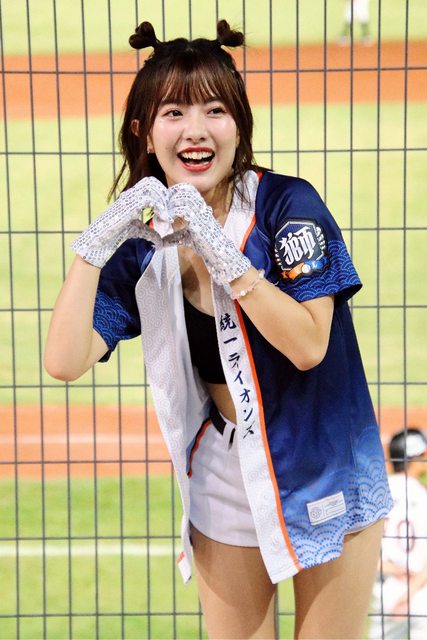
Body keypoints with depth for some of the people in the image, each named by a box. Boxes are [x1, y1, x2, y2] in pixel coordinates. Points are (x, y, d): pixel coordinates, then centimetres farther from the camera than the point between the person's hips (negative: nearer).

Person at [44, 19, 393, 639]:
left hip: (324, 476, -3)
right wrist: (98, 240, -24)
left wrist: (218, 248, -31)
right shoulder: (142, 241, -4)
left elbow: (308, 346, -24)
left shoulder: (287, 204, -15)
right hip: (225, 486, 3)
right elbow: (65, 362, -15)